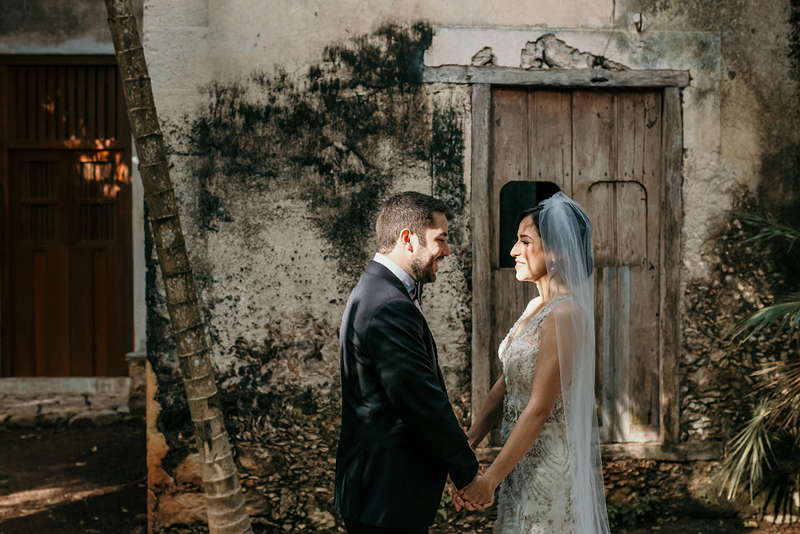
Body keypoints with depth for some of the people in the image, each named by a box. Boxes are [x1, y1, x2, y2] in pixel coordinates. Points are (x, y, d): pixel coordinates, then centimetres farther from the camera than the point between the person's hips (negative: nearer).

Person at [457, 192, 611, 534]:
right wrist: (468, 445, -1)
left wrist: (489, 480, -19)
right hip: (522, 459, 8)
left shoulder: (565, 314, -22)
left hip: (551, 464, -8)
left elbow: (538, 410, -23)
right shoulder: (535, 306, 6)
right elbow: (506, 383, 8)